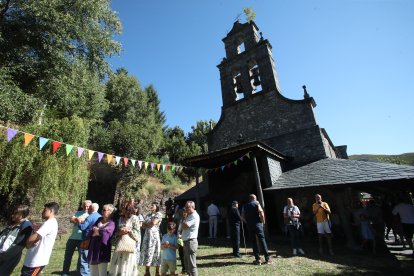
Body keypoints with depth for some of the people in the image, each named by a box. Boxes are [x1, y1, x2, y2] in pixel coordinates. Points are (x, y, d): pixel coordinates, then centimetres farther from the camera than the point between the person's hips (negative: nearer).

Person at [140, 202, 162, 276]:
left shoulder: (158, 214, -3)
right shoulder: (148, 215, 16)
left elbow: (154, 223, -15)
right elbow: (143, 225, 9)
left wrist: (146, 224, 1)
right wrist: (150, 224, -9)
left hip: (155, 234, -6)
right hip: (147, 235, 6)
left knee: (155, 253, 0)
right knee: (146, 252, 7)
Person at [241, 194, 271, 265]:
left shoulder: (245, 206, 8)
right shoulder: (256, 203, -1)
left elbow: (242, 216, 3)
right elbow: (261, 213, -11)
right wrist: (263, 221, 1)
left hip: (249, 225, 2)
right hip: (257, 224, -2)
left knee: (253, 242, 8)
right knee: (262, 240, 4)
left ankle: (257, 259, 10)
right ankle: (267, 258, 5)